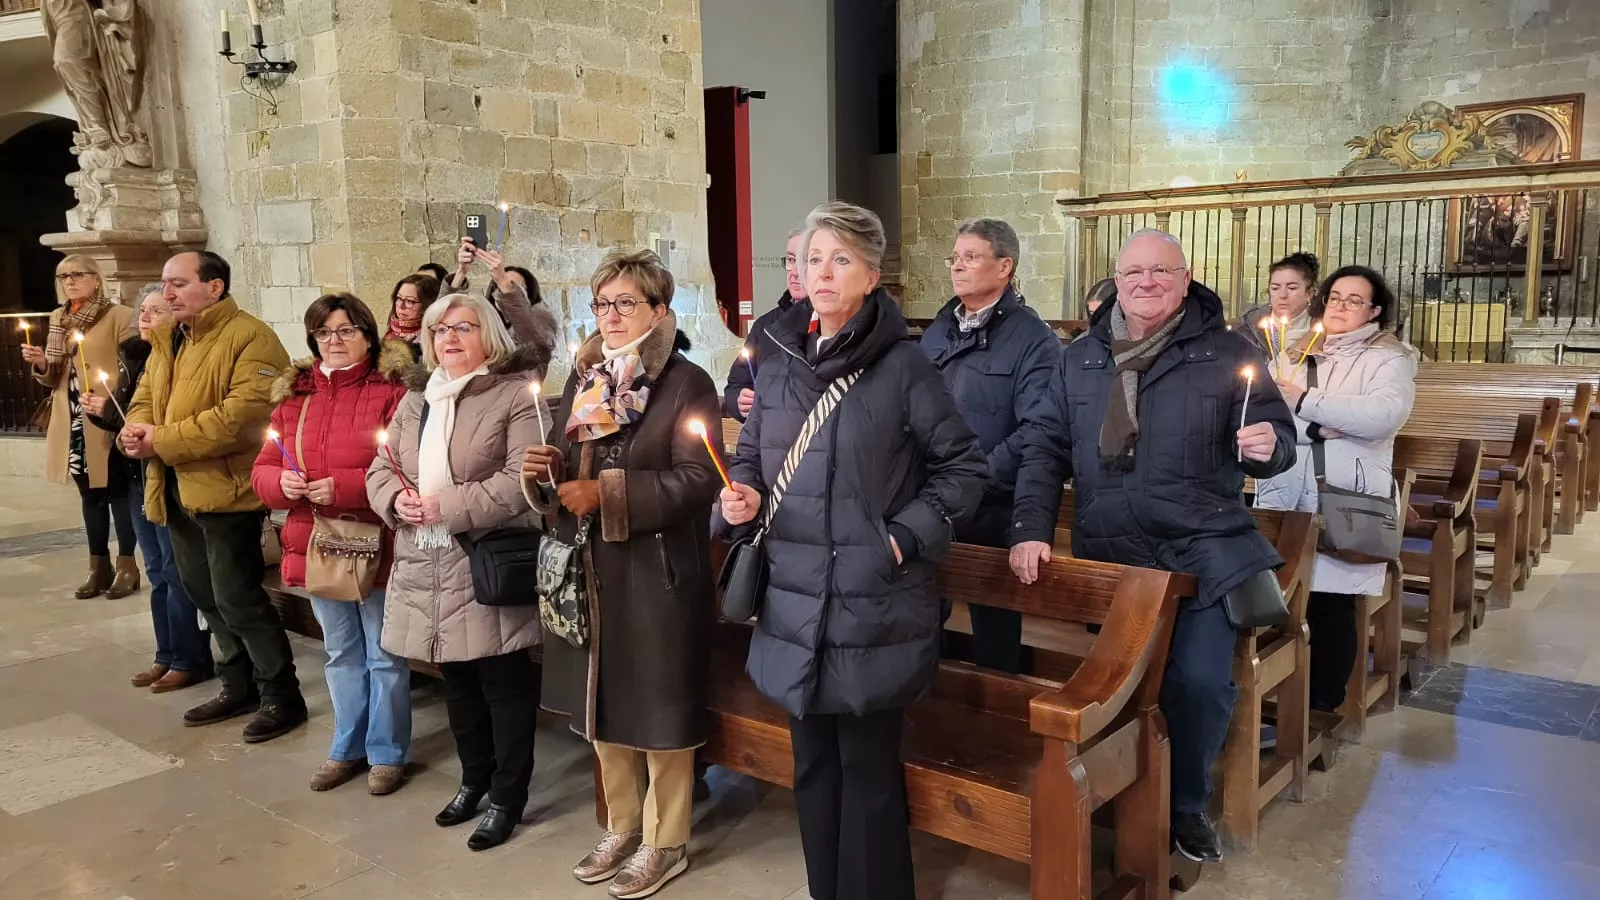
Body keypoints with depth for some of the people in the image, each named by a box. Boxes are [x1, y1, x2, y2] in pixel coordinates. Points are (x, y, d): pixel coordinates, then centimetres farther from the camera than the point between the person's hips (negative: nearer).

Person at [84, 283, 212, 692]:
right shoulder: (132, 354, 10)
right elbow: (126, 414, 15)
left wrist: (110, 411, -17)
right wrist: (100, 411, -4)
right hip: (137, 474, 8)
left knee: (177, 571, -1)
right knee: (157, 572, 15)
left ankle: (190, 660, 10)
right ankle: (167, 655, 24)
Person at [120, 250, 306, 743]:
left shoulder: (250, 338, -15)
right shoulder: (167, 340, 14)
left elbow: (242, 415, -25)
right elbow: (145, 398, 16)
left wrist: (163, 441, -21)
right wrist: (135, 429, -8)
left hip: (225, 490, -9)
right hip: (177, 492, 9)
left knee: (238, 600, -5)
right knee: (207, 596, 17)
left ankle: (281, 696, 9)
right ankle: (239, 687, 32)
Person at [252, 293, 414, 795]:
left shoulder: (392, 393, -11)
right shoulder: (293, 395, 8)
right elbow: (262, 470, 9)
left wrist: (344, 487, -24)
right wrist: (282, 482, -14)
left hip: (375, 546, -6)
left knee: (384, 656, 7)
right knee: (341, 654, 20)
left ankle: (388, 752, 23)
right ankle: (348, 747, 35)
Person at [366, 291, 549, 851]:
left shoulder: (515, 393, -8)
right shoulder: (415, 398, 15)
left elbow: (523, 480, -18)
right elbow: (380, 469, 14)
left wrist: (448, 506, -21)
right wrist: (397, 500, -9)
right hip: (428, 572, 7)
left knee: (504, 684, 2)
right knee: (457, 681, 19)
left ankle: (507, 798, 17)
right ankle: (475, 779, 36)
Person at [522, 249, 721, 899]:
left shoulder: (688, 383, -9)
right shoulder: (583, 380, 12)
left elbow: (697, 479, -19)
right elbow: (568, 470, 17)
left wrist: (607, 492, -22)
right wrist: (547, 471, -6)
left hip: (656, 574, -7)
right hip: (588, 571, 7)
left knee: (659, 712, 5)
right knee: (603, 707, 16)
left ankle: (666, 842, 23)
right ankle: (622, 827, 35)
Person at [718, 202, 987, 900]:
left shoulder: (903, 366, -8)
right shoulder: (778, 366, 7)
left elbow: (963, 467, -3)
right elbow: (750, 458, 18)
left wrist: (907, 536, -11)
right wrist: (744, 498, -3)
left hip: (875, 605, -5)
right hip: (795, 602, 5)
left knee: (869, 768, 4)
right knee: (812, 761, 16)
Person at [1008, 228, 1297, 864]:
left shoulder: (1227, 351, 2)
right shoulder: (1079, 358, 8)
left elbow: (1275, 432, 6)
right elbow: (1046, 451, 7)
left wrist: (1268, 445, -18)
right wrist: (1030, 528, -4)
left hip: (1203, 548, -2)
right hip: (1110, 553, 2)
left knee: (1201, 678, -11)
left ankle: (1186, 802, 16)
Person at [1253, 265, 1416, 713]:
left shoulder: (1389, 359, 5)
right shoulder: (1291, 356, 14)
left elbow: (1383, 415, -15)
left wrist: (1304, 402, -14)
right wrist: (1318, 427, -15)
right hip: (1283, 498, 3)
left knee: (1331, 607, -3)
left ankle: (1323, 706, 13)